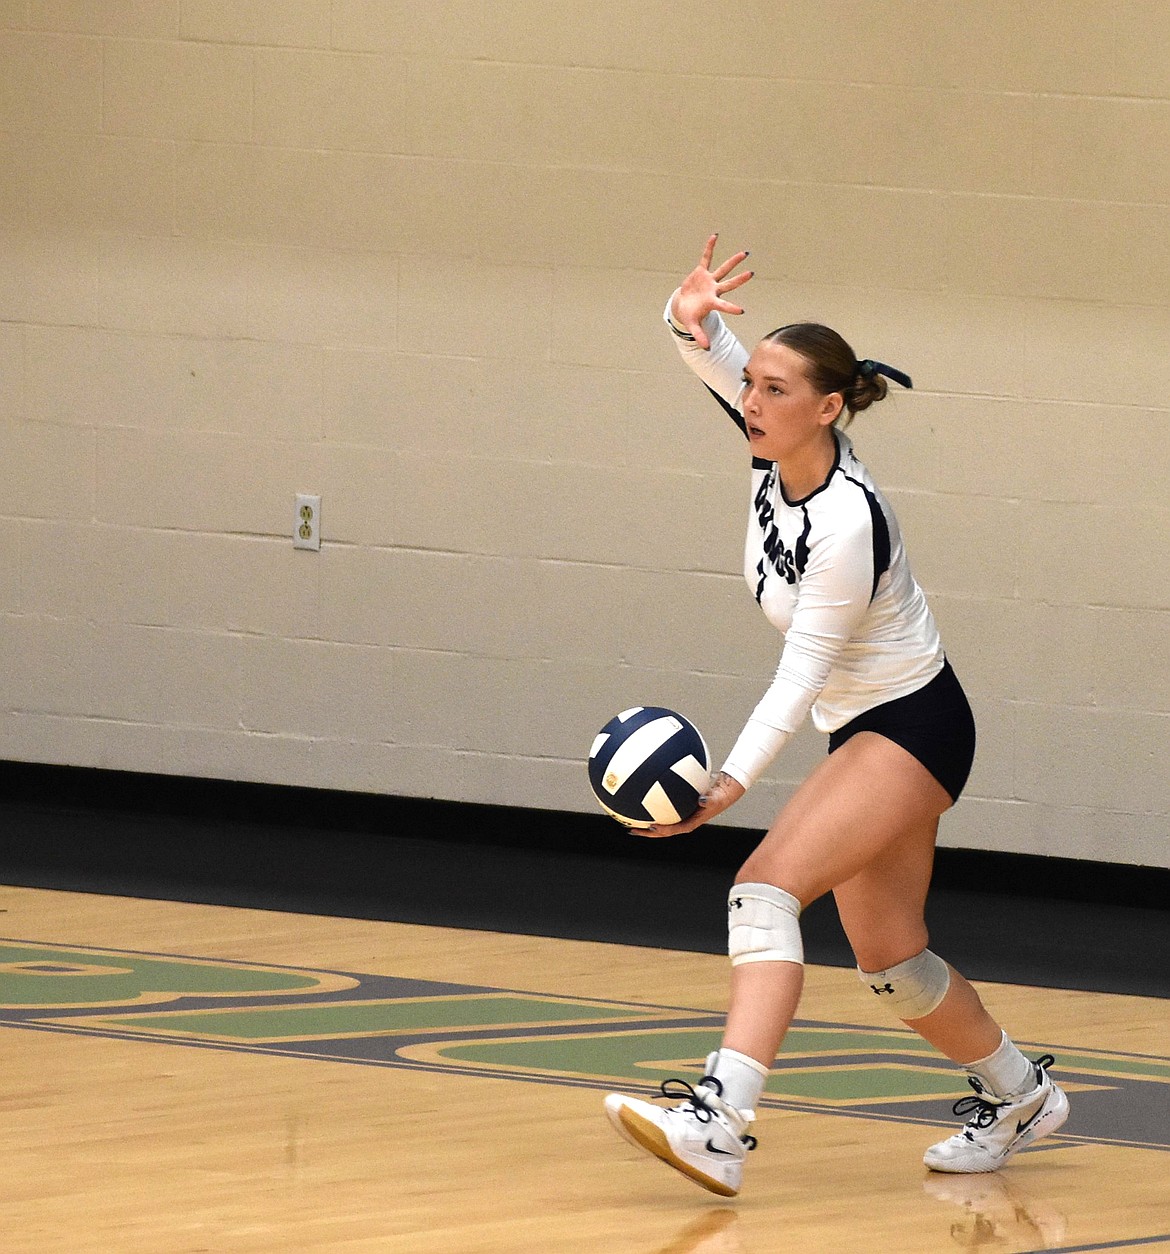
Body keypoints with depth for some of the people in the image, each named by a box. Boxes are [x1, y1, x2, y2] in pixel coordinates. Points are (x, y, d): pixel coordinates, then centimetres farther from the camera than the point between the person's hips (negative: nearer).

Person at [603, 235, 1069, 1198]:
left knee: (768, 886, -27)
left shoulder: (846, 522, -27)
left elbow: (802, 674, -27)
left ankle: (719, 1126, -40)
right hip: (861, 731, 10)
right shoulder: (779, 451, -6)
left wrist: (732, 783, -34)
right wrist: (690, 314, -27)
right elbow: (707, 349, -3)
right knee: (888, 958, 17)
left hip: (912, 729, -10)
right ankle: (1019, 1097, 40)